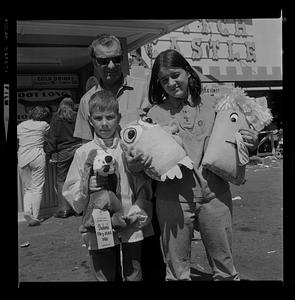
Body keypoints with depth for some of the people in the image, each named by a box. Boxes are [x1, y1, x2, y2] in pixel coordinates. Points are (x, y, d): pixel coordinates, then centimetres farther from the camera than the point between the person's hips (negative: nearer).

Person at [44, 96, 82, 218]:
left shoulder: (56, 119, 1)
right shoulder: (77, 116, 3)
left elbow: (51, 137, -1)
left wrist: (49, 152, 2)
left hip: (63, 152, -2)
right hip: (78, 148, 2)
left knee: (61, 180, 6)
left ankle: (64, 209, 4)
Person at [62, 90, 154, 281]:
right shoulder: (84, 153, 1)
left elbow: (144, 184, 2)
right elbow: (69, 192, 2)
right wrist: (85, 187, -17)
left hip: (132, 227, 0)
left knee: (134, 276, 12)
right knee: (106, 277, 13)